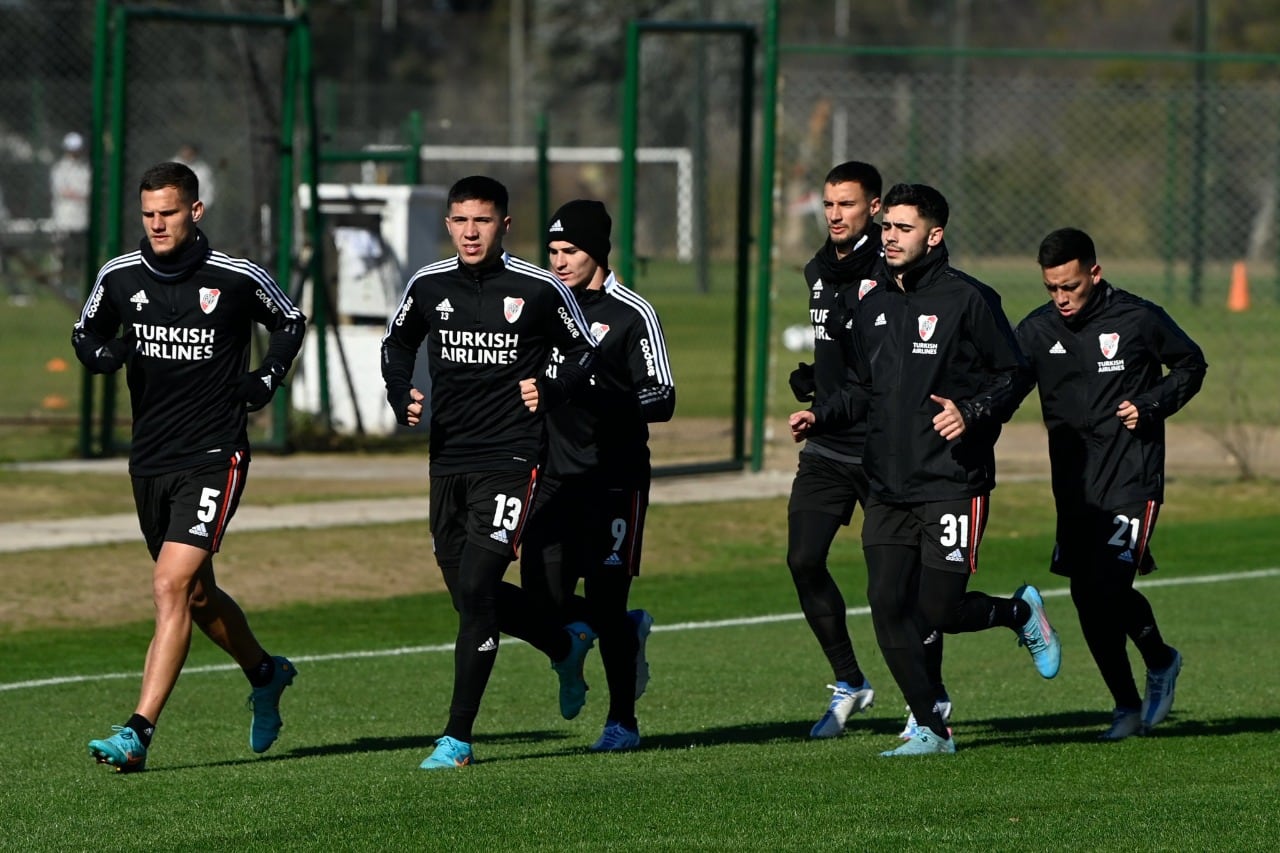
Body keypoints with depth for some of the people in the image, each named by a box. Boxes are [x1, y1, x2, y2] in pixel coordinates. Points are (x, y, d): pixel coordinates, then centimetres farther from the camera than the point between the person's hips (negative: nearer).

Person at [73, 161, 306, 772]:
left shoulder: (238, 279, -7)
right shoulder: (120, 277, 1)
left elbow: (290, 324, 12)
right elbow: (85, 333, 17)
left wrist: (266, 380, -4)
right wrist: (103, 353, -6)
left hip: (214, 456, -5)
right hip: (149, 461, 5)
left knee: (171, 585, -19)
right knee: (197, 595, 18)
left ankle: (138, 734, -23)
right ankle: (266, 673, 46)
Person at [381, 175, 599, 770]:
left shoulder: (540, 289, -4)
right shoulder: (428, 287, 5)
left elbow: (584, 354, 8)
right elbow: (397, 344, 22)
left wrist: (550, 389, -11)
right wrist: (403, 399, 4)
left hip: (510, 459, -5)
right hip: (447, 459, 5)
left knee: (476, 588, -15)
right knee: (468, 593, 10)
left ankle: (457, 737, -9)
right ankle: (566, 644, 40)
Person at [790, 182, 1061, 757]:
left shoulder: (967, 300, -6)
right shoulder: (873, 307, 13)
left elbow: (1014, 377, -3)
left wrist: (972, 413, -19)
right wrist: (820, 418, 7)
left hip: (951, 484, -6)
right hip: (887, 487, 6)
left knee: (940, 611, -8)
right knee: (889, 610, -3)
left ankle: (1021, 611, 23)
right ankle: (930, 729, 7)